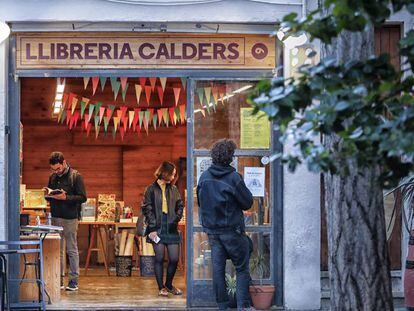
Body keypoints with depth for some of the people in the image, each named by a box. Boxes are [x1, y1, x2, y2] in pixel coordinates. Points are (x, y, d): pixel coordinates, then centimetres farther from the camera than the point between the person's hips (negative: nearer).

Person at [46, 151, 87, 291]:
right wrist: (49, 195, -3)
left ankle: (74, 280, 4)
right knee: (57, 250, 8)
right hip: (56, 217, 5)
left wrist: (65, 197, -20)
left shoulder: (75, 176, -6)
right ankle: (59, 280, 13)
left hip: (70, 218, -5)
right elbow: (49, 195, 20)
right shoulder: (52, 177, 11)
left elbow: (82, 197, -9)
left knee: (72, 250, 0)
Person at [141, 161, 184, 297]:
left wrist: (176, 219, -1)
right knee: (159, 258, 1)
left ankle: (169, 285, 21)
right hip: (158, 228, -3)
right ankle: (161, 287, 13)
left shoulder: (173, 189, 10)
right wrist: (152, 227, -12)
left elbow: (180, 206, 15)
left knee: (174, 259, 2)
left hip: (171, 229, 4)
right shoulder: (151, 189, -2)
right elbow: (147, 209, -5)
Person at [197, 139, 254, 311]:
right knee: (242, 268, 4)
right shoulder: (233, 177, -15)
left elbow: (200, 202, 13)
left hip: (212, 230, 5)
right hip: (232, 229, -5)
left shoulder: (204, 176, 1)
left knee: (218, 267, 8)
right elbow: (247, 202, -7)